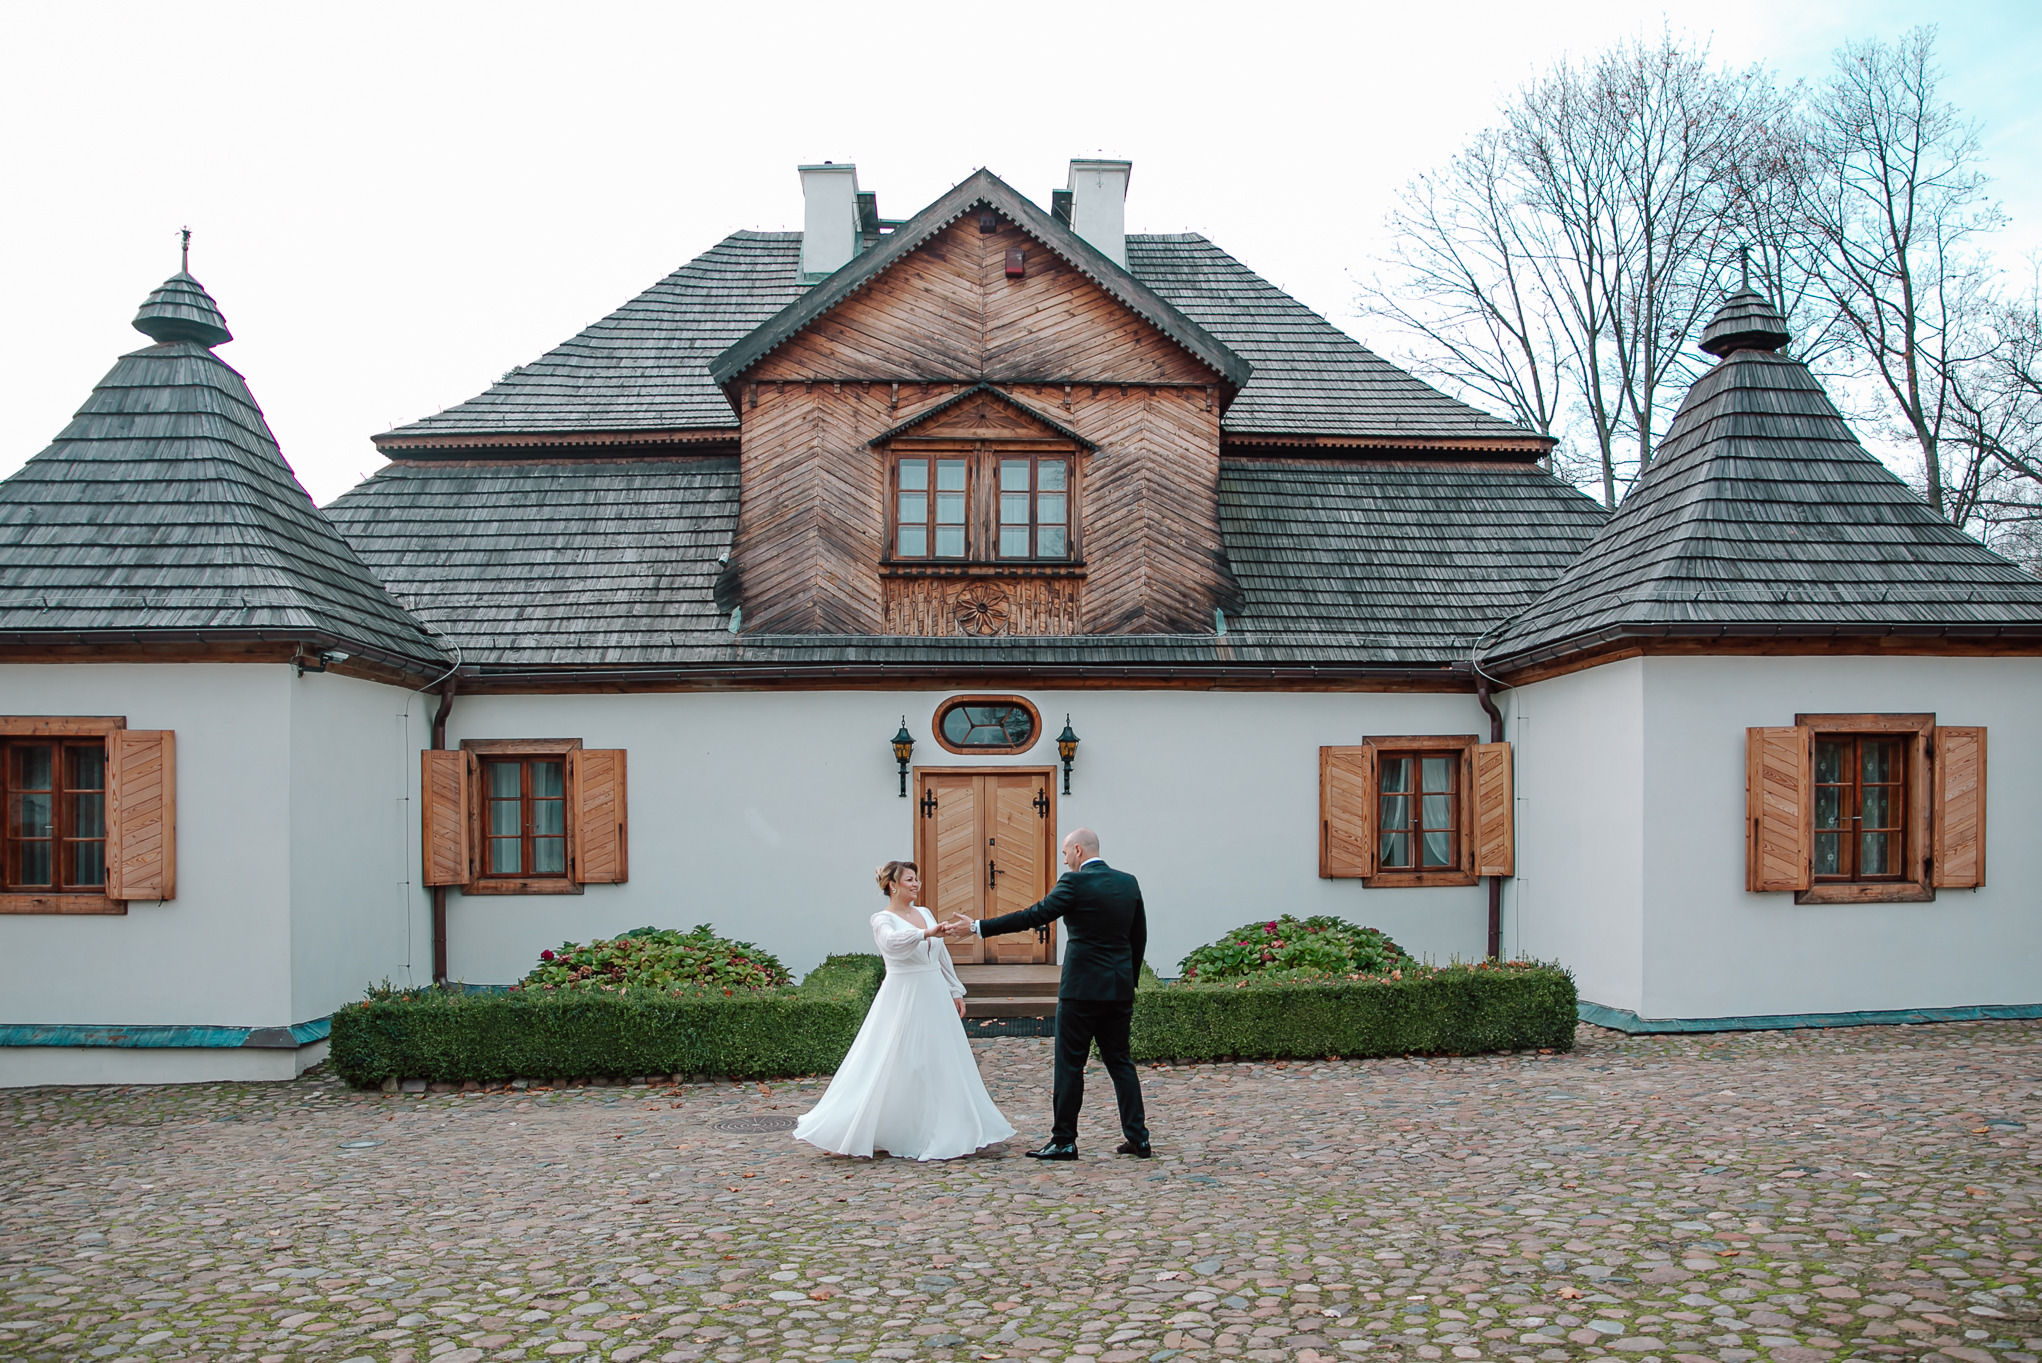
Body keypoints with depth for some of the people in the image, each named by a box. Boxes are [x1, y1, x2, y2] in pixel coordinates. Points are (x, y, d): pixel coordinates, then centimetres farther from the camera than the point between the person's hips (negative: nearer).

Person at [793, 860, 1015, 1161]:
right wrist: (925, 933, -43)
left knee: (942, 1065, 8)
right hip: (904, 998, -6)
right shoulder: (882, 919, -7)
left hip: (935, 997, 6)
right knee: (895, 1067, -4)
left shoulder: (925, 913, 12)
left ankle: (946, 1131, 18)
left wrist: (955, 991, 15)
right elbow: (891, 943, -30)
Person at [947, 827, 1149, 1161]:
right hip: (1120, 989, 6)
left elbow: (1032, 915, -16)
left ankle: (1063, 1140, 8)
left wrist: (977, 927, -12)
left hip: (1082, 988, -6)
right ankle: (1137, 1137, 12)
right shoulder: (1128, 882, 8)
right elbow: (1139, 936, 13)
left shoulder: (1075, 882, -12)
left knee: (1070, 1064, 2)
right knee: (1120, 1061, 14)